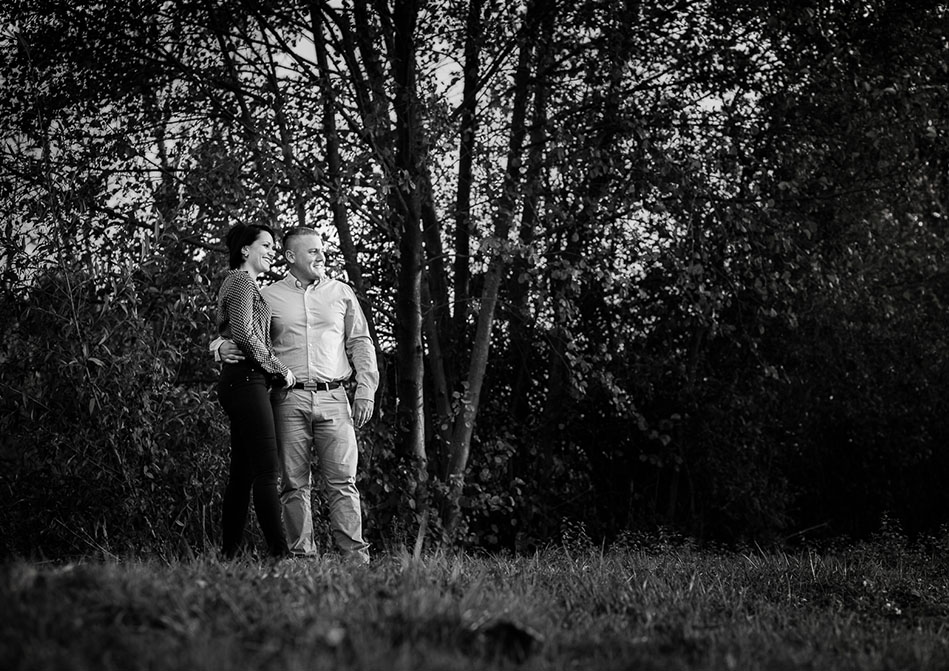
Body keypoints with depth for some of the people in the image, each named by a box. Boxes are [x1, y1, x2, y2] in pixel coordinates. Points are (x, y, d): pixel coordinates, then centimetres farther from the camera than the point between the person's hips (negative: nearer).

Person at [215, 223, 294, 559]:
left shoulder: (244, 283, 24)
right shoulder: (241, 281, -7)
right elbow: (244, 333, -19)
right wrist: (279, 369, -11)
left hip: (238, 383, 10)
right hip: (246, 379, -10)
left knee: (241, 473, 8)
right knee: (266, 471, -14)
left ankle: (228, 553, 8)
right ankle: (279, 551, -18)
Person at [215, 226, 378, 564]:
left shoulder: (342, 292, 15)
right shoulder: (267, 296, 10)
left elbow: (360, 343, 14)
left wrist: (365, 390, 4)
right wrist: (223, 348, -8)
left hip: (333, 397, 0)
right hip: (289, 400, 0)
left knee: (342, 481, -6)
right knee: (294, 484, 0)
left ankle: (355, 555, -7)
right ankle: (301, 555, 3)